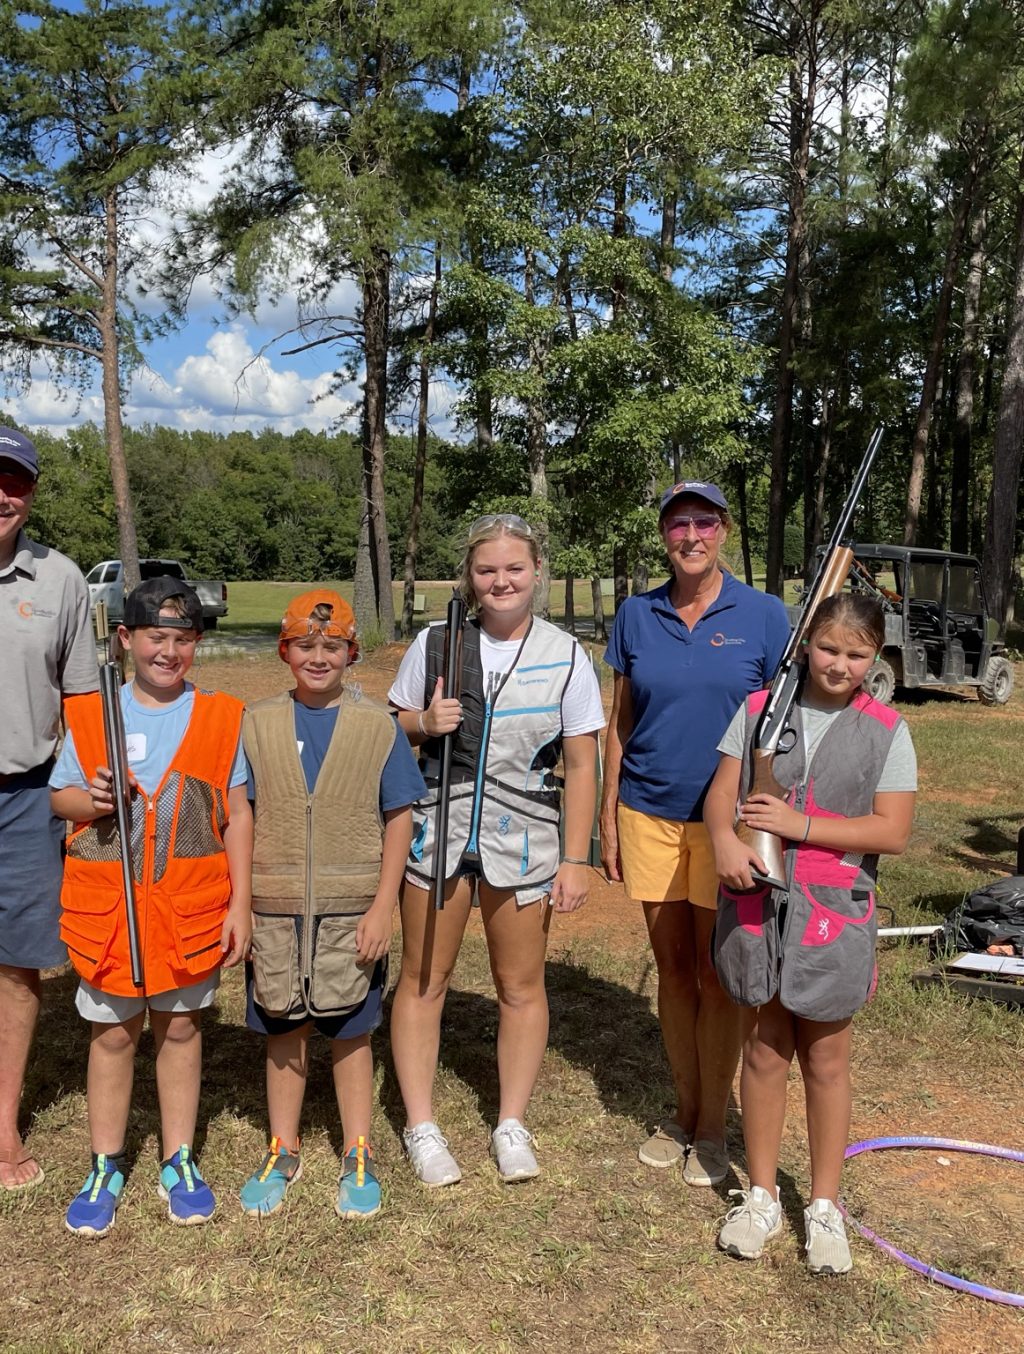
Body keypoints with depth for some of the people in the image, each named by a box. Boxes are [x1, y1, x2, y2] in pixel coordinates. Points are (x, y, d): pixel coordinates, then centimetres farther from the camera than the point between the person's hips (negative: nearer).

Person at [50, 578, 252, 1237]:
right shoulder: (91, 715, 0)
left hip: (192, 901, 0)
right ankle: (106, 1168, 29)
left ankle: (179, 1162, 29)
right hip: (108, 900, 1)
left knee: (180, 1026, 12)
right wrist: (88, 801, -17)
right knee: (113, 1033, 11)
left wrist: (240, 903, -3)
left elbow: (236, 814, 0)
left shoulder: (221, 717, -2)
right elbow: (59, 795, 7)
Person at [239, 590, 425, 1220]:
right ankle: (283, 1153, 32)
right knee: (283, 1031, 14)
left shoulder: (378, 725, -4)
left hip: (352, 908, -1)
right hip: (275, 906, 2)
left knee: (351, 1033, 10)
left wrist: (383, 908, -9)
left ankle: (359, 1158, 28)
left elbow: (399, 820, -3)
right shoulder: (258, 723, 1)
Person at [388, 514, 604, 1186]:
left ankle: (512, 1125, 28)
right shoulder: (434, 643, -1)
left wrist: (576, 860, -4)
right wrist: (425, 723, -13)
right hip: (438, 827, 1)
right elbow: (392, 728, 10)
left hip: (523, 837, 0)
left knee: (521, 984, 9)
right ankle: (421, 1127, 25)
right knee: (423, 978, 8)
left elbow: (582, 765, -1)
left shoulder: (566, 656, -3)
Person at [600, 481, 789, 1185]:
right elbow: (620, 721, 8)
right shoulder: (637, 614, 3)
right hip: (648, 815, 3)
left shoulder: (764, 615, -4)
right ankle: (684, 1110, 30)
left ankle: (712, 1127, 24)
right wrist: (609, 816, 7)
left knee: (717, 974, 7)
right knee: (673, 969, 13)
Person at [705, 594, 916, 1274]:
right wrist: (725, 840, -21)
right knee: (765, 1048, 12)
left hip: (834, 911, -1)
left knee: (825, 1058, 10)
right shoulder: (759, 709, 1)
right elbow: (721, 793, 0)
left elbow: (893, 831, -8)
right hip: (758, 902, 1)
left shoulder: (885, 730, -3)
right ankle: (760, 1196, 29)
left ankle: (824, 1205, 29)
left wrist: (800, 824, -16)